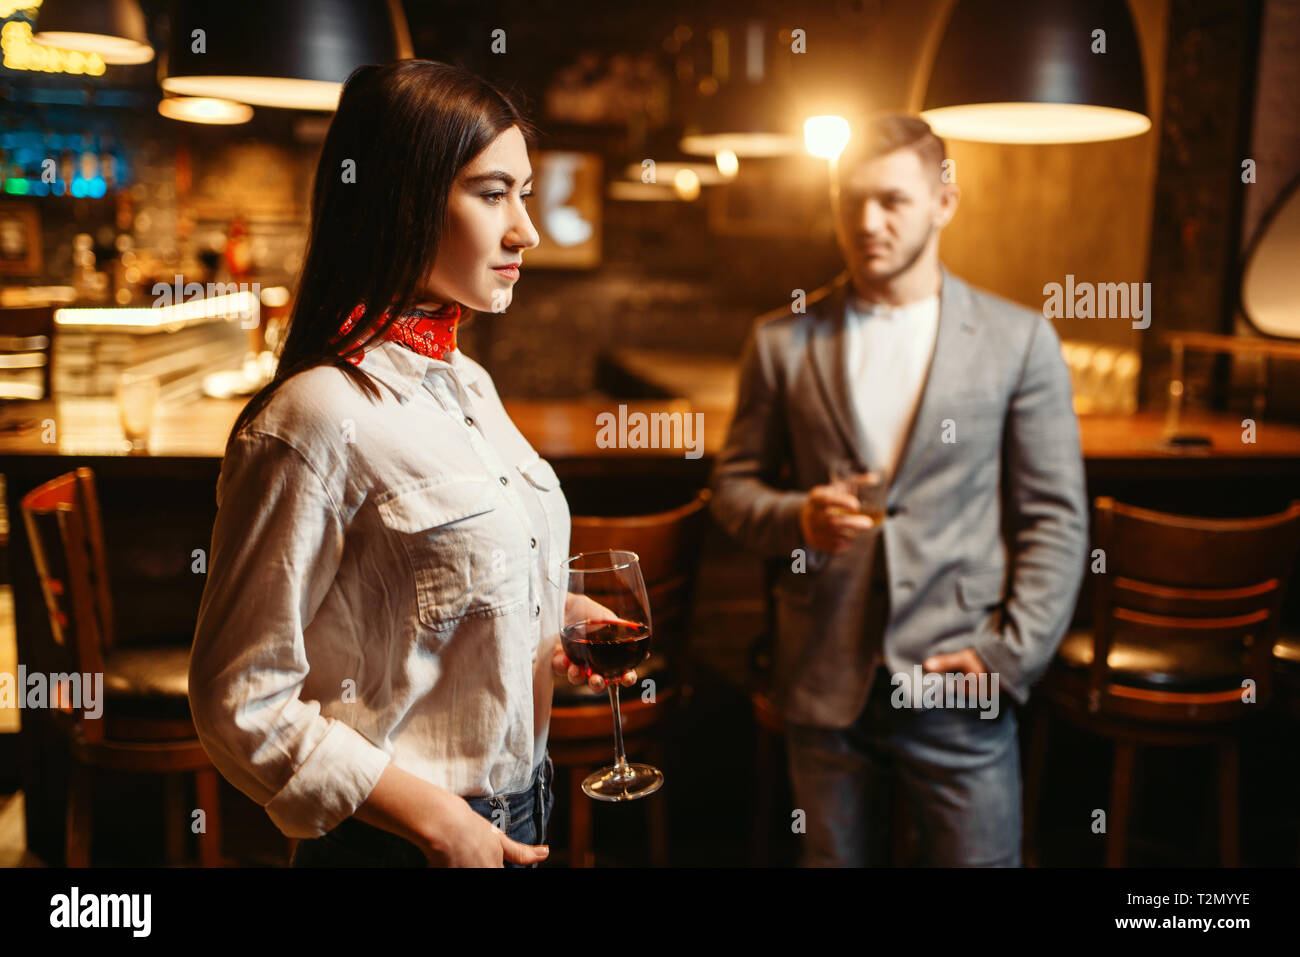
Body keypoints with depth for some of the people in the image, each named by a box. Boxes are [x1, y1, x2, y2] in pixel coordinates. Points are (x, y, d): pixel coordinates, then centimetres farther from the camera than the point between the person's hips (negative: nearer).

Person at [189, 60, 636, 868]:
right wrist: (437, 823, -20)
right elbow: (241, 701, -19)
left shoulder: (469, 383, 4)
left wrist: (555, 614, -2)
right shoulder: (319, 418, -22)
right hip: (406, 842, -8)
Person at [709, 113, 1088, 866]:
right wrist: (797, 518, -11)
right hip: (826, 685, 2)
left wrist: (1011, 654, -6)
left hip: (958, 690, -1)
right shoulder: (782, 341, 5)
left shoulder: (1020, 341, 1)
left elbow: (1055, 518, 2)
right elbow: (734, 485, 10)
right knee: (832, 857, 14)